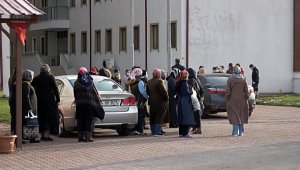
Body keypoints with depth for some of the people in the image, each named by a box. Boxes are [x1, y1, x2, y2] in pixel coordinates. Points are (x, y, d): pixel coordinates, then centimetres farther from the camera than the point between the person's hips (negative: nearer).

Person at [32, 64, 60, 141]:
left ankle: (42, 134, 14)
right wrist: (58, 99, -1)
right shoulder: (50, 77, -2)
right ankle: (46, 134, -9)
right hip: (49, 99, -4)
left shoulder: (36, 79, 7)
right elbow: (55, 89, -5)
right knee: (49, 116, 0)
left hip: (39, 100, 4)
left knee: (41, 117, 12)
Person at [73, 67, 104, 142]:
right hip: (89, 103, 0)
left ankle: (80, 137, 7)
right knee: (88, 120, 3)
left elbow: (75, 94, 2)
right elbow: (95, 92, 6)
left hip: (80, 104, 0)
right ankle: (88, 137, -1)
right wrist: (99, 100, 17)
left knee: (80, 120, 7)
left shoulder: (76, 83, 0)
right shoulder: (90, 82, 1)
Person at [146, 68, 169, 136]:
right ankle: (157, 131, -7)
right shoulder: (159, 81, -16)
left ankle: (153, 131, 19)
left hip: (152, 101, 7)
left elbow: (148, 91, 15)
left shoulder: (149, 82, 8)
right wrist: (166, 98, -2)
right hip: (160, 101, -7)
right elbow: (164, 91, -16)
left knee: (152, 117, 13)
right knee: (159, 117, -3)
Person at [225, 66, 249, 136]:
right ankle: (241, 132, 16)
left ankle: (235, 132, -3)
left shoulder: (230, 80, -8)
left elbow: (228, 91, -7)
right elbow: (246, 91, -1)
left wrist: (227, 99, 2)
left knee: (234, 115, 2)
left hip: (233, 101, -2)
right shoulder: (243, 80, -3)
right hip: (242, 101, 2)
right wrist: (246, 98, 10)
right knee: (241, 115, 12)